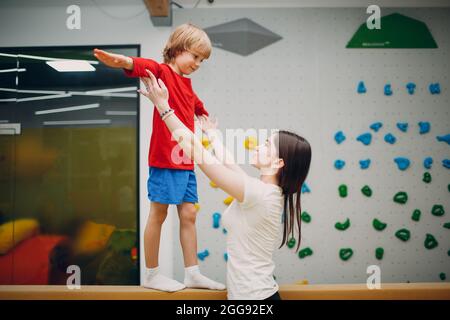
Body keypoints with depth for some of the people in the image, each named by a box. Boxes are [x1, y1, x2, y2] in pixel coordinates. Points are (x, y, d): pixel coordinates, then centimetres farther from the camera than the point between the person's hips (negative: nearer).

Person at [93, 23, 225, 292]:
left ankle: (193, 273, 20)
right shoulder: (163, 72, -8)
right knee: (158, 215, 2)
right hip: (165, 159, -8)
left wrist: (206, 117, 54)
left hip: (186, 161, 8)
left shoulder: (187, 83, 17)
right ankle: (151, 274, 15)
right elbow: (147, 66, -33)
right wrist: (125, 61, -53)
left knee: (189, 215, 10)